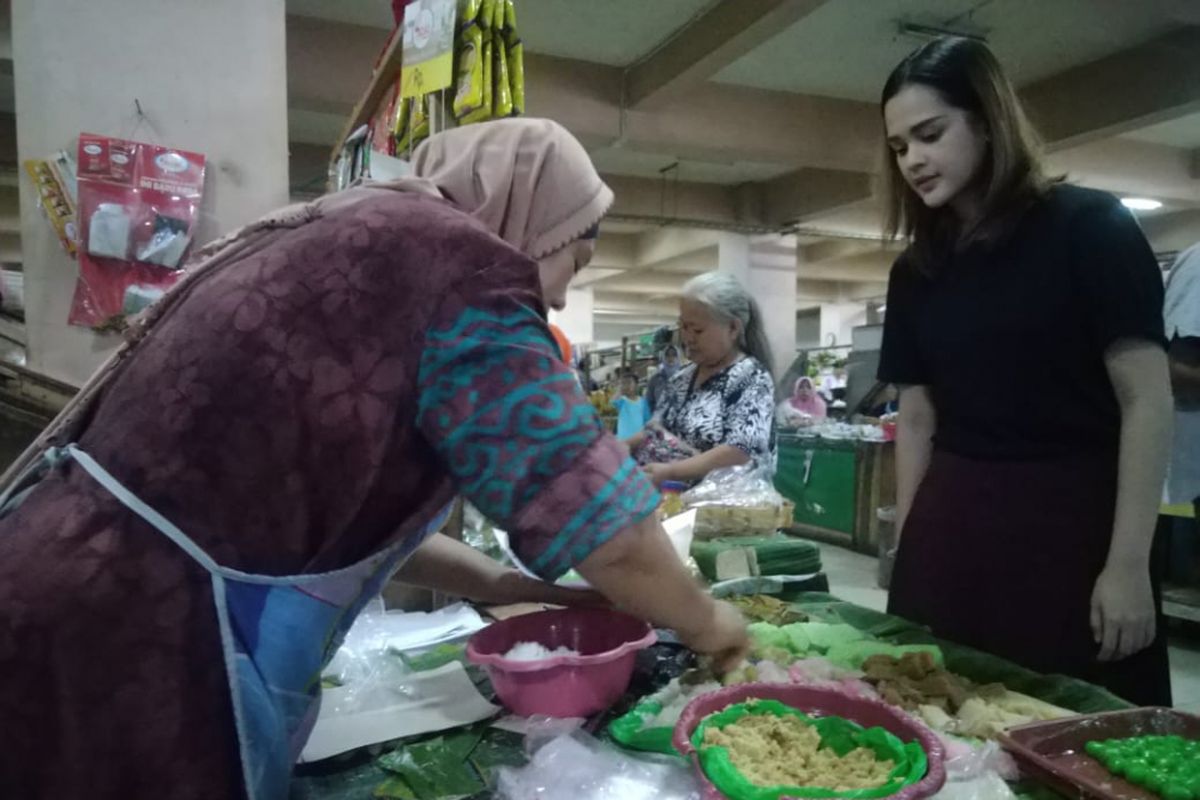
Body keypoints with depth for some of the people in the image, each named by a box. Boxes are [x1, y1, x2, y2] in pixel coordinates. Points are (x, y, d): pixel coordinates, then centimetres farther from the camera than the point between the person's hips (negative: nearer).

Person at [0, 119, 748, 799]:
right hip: (131, 657, -9)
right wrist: (706, 621, 5)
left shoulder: (349, 240, 12)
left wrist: (494, 583, 18)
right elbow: (602, 525, -14)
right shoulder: (454, 263, -16)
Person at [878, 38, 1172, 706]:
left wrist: (1128, 563, -14)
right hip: (952, 528, 4)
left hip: (1073, 525, -4)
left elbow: (1147, 402, -9)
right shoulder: (917, 269, 8)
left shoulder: (1090, 228, -6)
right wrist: (906, 543, 8)